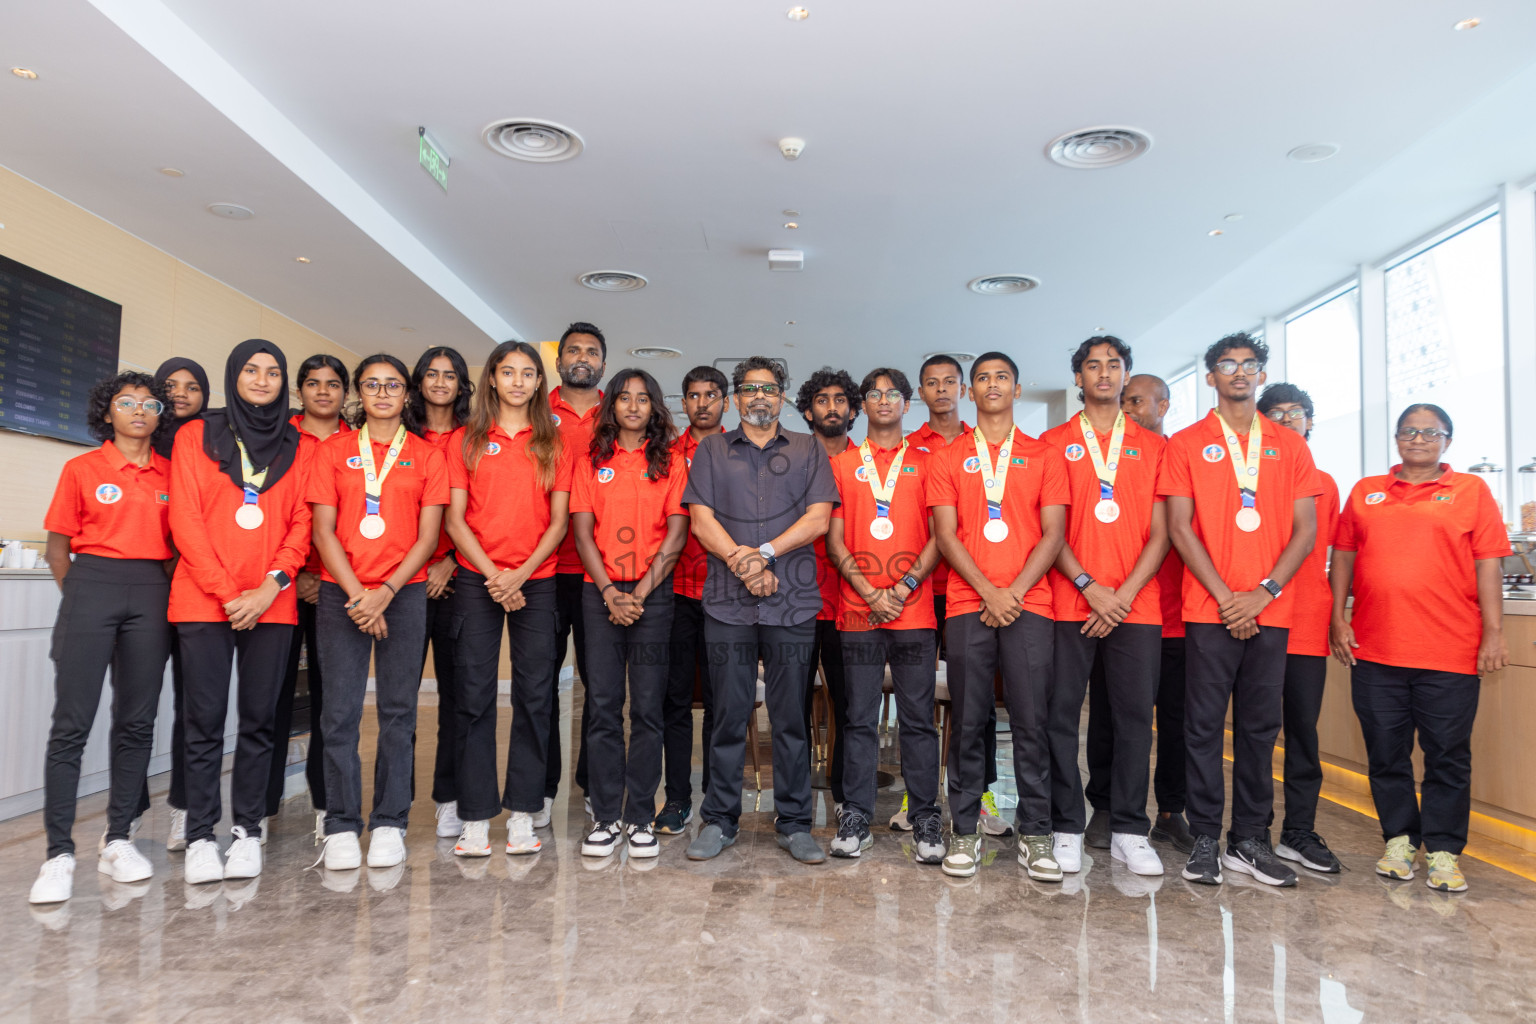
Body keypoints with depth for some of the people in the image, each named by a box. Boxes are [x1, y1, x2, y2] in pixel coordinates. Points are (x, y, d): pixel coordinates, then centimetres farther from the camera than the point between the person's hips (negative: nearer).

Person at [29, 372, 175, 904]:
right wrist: (78, 597, 0)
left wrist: (165, 591, 3)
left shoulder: (170, 475, 11)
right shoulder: (81, 469, 6)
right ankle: (59, 853, -2)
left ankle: (118, 840, 14)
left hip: (151, 595, 2)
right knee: (71, 723, -6)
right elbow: (58, 546, 8)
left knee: (136, 721, 4)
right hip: (91, 587, -2)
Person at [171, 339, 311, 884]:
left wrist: (271, 585, -8)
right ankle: (200, 837, 7)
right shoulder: (196, 436, 8)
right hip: (203, 599, -1)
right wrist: (226, 592, -8)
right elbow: (185, 519, 0)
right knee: (205, 720, -2)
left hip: (271, 604, 1)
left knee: (259, 719, 4)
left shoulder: (295, 445, 12)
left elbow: (301, 523, 6)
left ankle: (247, 830, 13)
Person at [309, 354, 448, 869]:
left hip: (404, 592, 0)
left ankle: (389, 824, 10)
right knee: (341, 709, -2)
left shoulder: (426, 455, 8)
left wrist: (385, 592, -9)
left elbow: (428, 536, 2)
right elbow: (323, 531, 3)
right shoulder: (333, 450, 9)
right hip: (341, 592, 0)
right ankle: (341, 826, 8)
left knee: (398, 708, 2)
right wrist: (357, 594, -8)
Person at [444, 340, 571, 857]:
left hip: (536, 581, 1)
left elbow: (559, 521, 3)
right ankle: (475, 817, 8)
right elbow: (456, 520, 2)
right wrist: (493, 574, -9)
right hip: (476, 580, 0)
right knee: (474, 694, 0)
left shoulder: (553, 442, 8)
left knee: (534, 694, 1)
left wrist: (521, 573, -9)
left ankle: (523, 813, 10)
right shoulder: (466, 440, 7)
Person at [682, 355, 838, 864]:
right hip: (727, 602, 0)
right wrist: (742, 562, -11)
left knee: (791, 717, 4)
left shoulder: (809, 450, 13)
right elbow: (701, 519, 3)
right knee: (728, 715, 4)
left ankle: (794, 824, 16)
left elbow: (818, 518, 0)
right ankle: (719, 820, 17)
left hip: (792, 602, 0)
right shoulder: (711, 450, 14)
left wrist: (764, 552, -12)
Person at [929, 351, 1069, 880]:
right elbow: (946, 535, 3)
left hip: (1028, 603, 0)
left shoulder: (1044, 456, 12)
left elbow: (1052, 533, 4)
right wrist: (989, 592, -9)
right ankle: (965, 831, 12)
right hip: (967, 604, 0)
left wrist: (1015, 592, -7)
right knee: (968, 722, 3)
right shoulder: (949, 459, 11)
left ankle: (1034, 834, 10)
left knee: (1031, 721, -1)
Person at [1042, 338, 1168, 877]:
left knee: (1134, 716, 3)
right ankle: (1067, 828, 10)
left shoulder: (1153, 446, 13)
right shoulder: (1053, 442, 9)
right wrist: (1089, 586, -9)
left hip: (1137, 605, 1)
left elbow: (1159, 532, 6)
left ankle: (1129, 831, 13)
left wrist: (1125, 594, -6)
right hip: (1069, 603, -1)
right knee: (1061, 715, 0)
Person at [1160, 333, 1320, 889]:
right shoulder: (1186, 443, 5)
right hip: (1209, 609, -2)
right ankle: (1205, 839, 9)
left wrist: (1264, 592, -7)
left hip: (1270, 610, 3)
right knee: (1204, 725, 0)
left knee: (1260, 726, 8)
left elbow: (1306, 529, 6)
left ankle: (1250, 839, 18)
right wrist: (1224, 596, -10)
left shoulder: (1289, 445, 12)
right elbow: (1180, 527, -2)